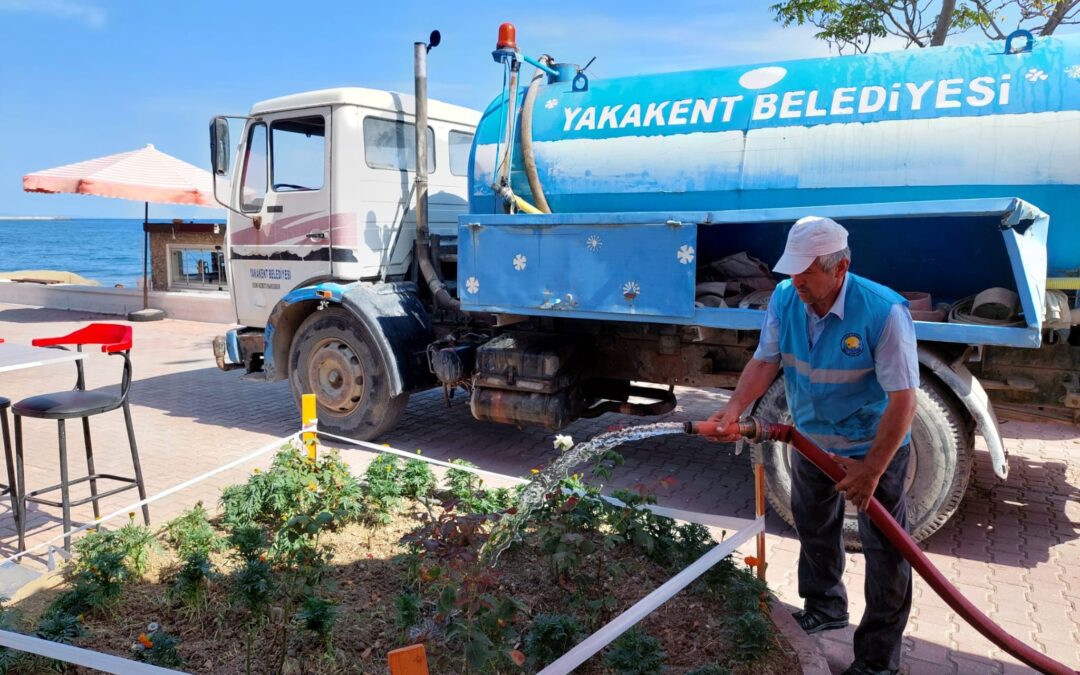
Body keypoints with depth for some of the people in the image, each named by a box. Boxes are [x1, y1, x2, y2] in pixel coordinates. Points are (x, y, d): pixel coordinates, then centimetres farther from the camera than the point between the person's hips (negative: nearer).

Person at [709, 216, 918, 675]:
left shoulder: (884, 312, -31)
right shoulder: (785, 298, -15)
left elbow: (903, 400, -28)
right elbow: (765, 361, -7)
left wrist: (871, 469, -27)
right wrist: (735, 407, -24)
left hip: (875, 447, -5)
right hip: (811, 440, 6)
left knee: (885, 552, 6)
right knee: (813, 531, 23)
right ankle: (825, 609, 49)